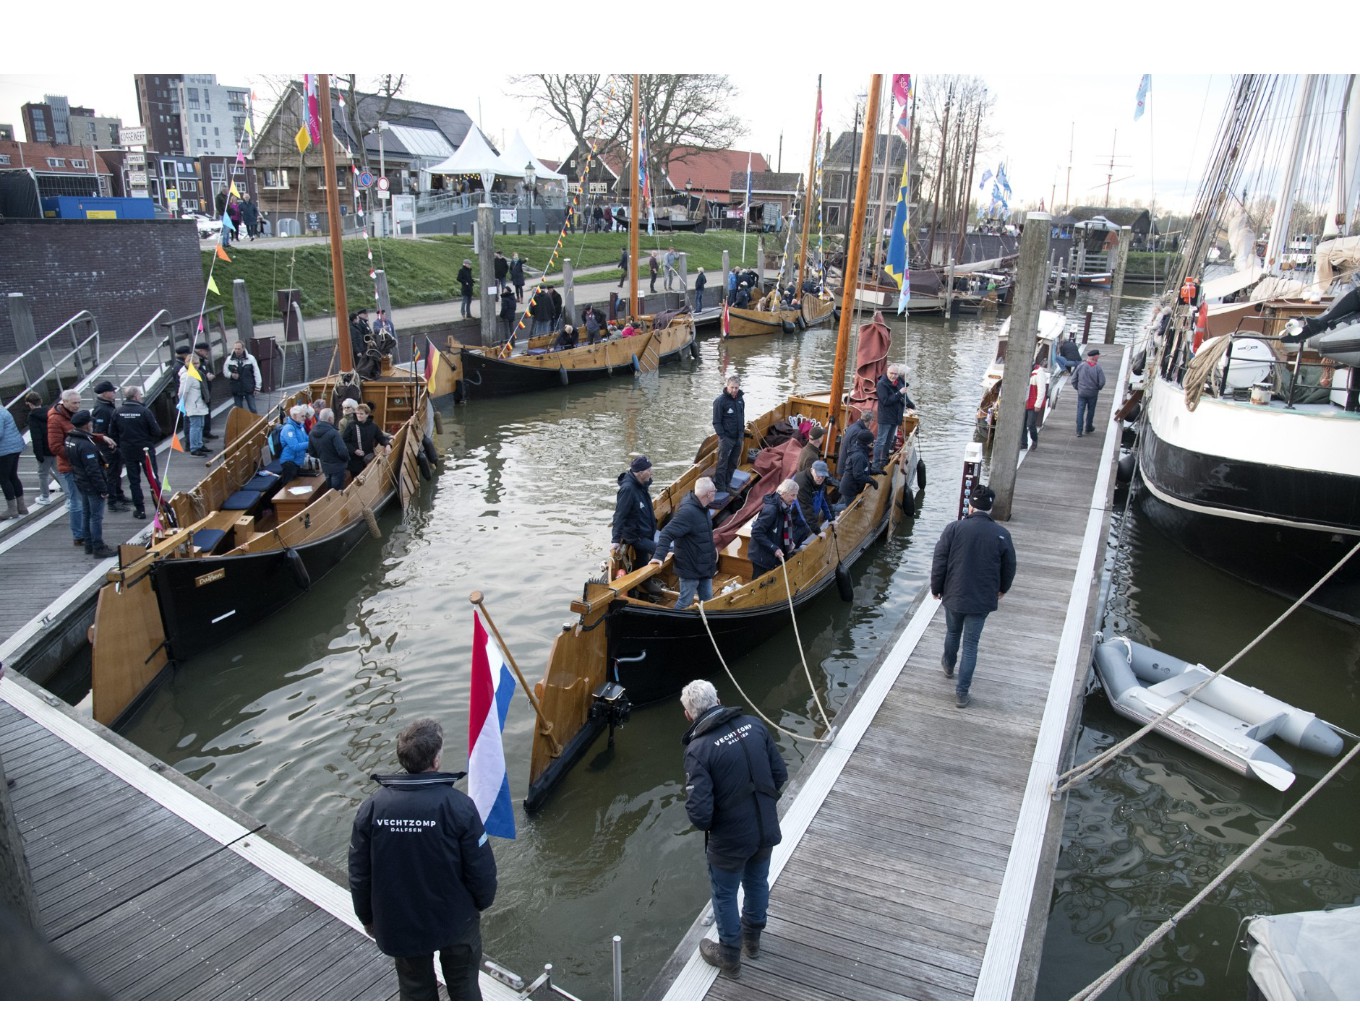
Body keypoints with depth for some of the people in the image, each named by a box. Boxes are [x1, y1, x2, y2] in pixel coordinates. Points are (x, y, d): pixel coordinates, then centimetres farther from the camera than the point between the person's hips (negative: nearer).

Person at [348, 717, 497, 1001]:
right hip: (455, 921, -2)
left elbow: (359, 874, -6)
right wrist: (482, 901, 4)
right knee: (463, 983, 23)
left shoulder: (371, 808, -16)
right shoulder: (458, 805, -25)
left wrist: (367, 917, 12)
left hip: (398, 924, 2)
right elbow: (481, 868, -18)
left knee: (416, 989, 25)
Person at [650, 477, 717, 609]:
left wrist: (712, 547, 23)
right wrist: (659, 556, -37)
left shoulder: (701, 508, 3)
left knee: (707, 600, 17)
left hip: (704, 566, 9)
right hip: (690, 567, -9)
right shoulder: (688, 511, -27)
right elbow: (667, 533, -31)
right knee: (685, 602, 3)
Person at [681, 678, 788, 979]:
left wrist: (705, 822, -2)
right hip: (766, 830, 5)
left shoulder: (699, 748, -25)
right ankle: (752, 938, 54)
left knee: (725, 896, 21)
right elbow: (780, 774, -2)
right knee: (758, 883, 29)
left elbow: (699, 813, -25)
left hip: (730, 840, -5)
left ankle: (729, 957, 43)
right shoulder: (754, 725, -10)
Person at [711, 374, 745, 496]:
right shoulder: (720, 401, -14)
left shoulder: (740, 399, 7)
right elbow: (716, 422, -13)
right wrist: (722, 436, -18)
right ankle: (719, 488, 4)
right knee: (722, 464, -3)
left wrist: (742, 431, 14)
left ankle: (727, 485, 25)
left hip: (738, 437, 7)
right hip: (726, 438, -7)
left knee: (733, 463, 14)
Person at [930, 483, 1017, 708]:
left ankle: (949, 665, 52)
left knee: (952, 633, 26)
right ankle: (961, 693, 9)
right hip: (982, 599, 0)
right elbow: (1009, 567, 4)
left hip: (954, 595, 1)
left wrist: (936, 588, 7)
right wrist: (1002, 589, 23)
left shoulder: (954, 528, -13)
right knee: (971, 644, 8)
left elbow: (939, 562, -8)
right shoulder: (1001, 534, -9)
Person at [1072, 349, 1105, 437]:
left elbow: (1073, 380, -2)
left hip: (1081, 393, 1)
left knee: (1080, 411, 6)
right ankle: (1088, 428, 29)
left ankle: (1079, 431, 3)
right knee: (1090, 411, 16)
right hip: (1093, 394, -1)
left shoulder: (1081, 366, -7)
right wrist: (1098, 388, 7)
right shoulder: (1098, 368, -14)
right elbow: (1102, 382, -14)